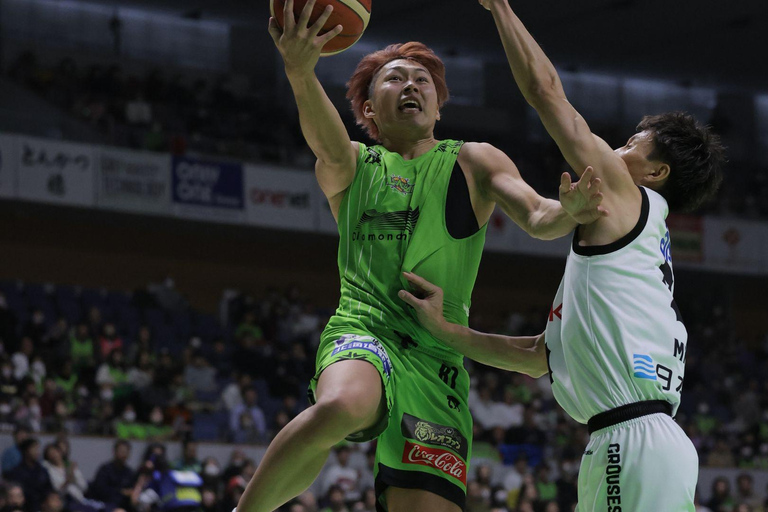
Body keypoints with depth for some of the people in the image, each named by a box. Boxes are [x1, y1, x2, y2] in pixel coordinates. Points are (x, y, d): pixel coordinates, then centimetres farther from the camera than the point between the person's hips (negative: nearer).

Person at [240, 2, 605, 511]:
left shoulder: (473, 162, 15)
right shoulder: (351, 167, 13)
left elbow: (537, 218, -1)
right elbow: (327, 141, -11)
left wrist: (566, 212, -27)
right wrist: (301, 73, -33)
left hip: (437, 356, 2)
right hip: (362, 331, -2)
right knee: (339, 409, -37)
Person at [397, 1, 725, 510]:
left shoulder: (629, 199, 3)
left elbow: (547, 90, 3)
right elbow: (542, 356, 27)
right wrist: (446, 330, 23)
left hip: (637, 441, -10)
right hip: (629, 444, 10)